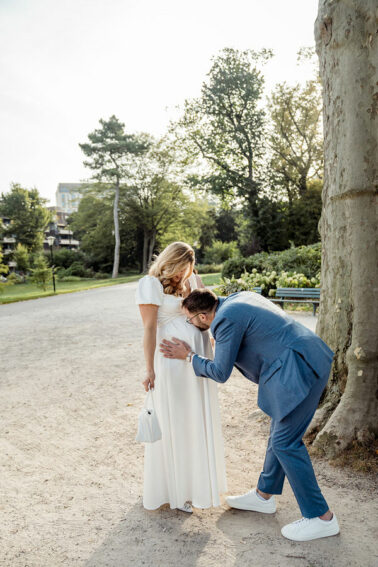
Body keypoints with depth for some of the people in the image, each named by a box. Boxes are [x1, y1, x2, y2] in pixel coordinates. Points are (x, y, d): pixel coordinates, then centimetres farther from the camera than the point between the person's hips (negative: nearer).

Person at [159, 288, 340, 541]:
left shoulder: (226, 319, -15)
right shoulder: (240, 297, 12)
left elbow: (220, 372, -8)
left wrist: (189, 355, 4)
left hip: (301, 370, -10)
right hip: (313, 359, 10)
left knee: (285, 442, 0)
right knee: (281, 432, 19)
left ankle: (322, 517, 14)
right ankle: (264, 496, 34)